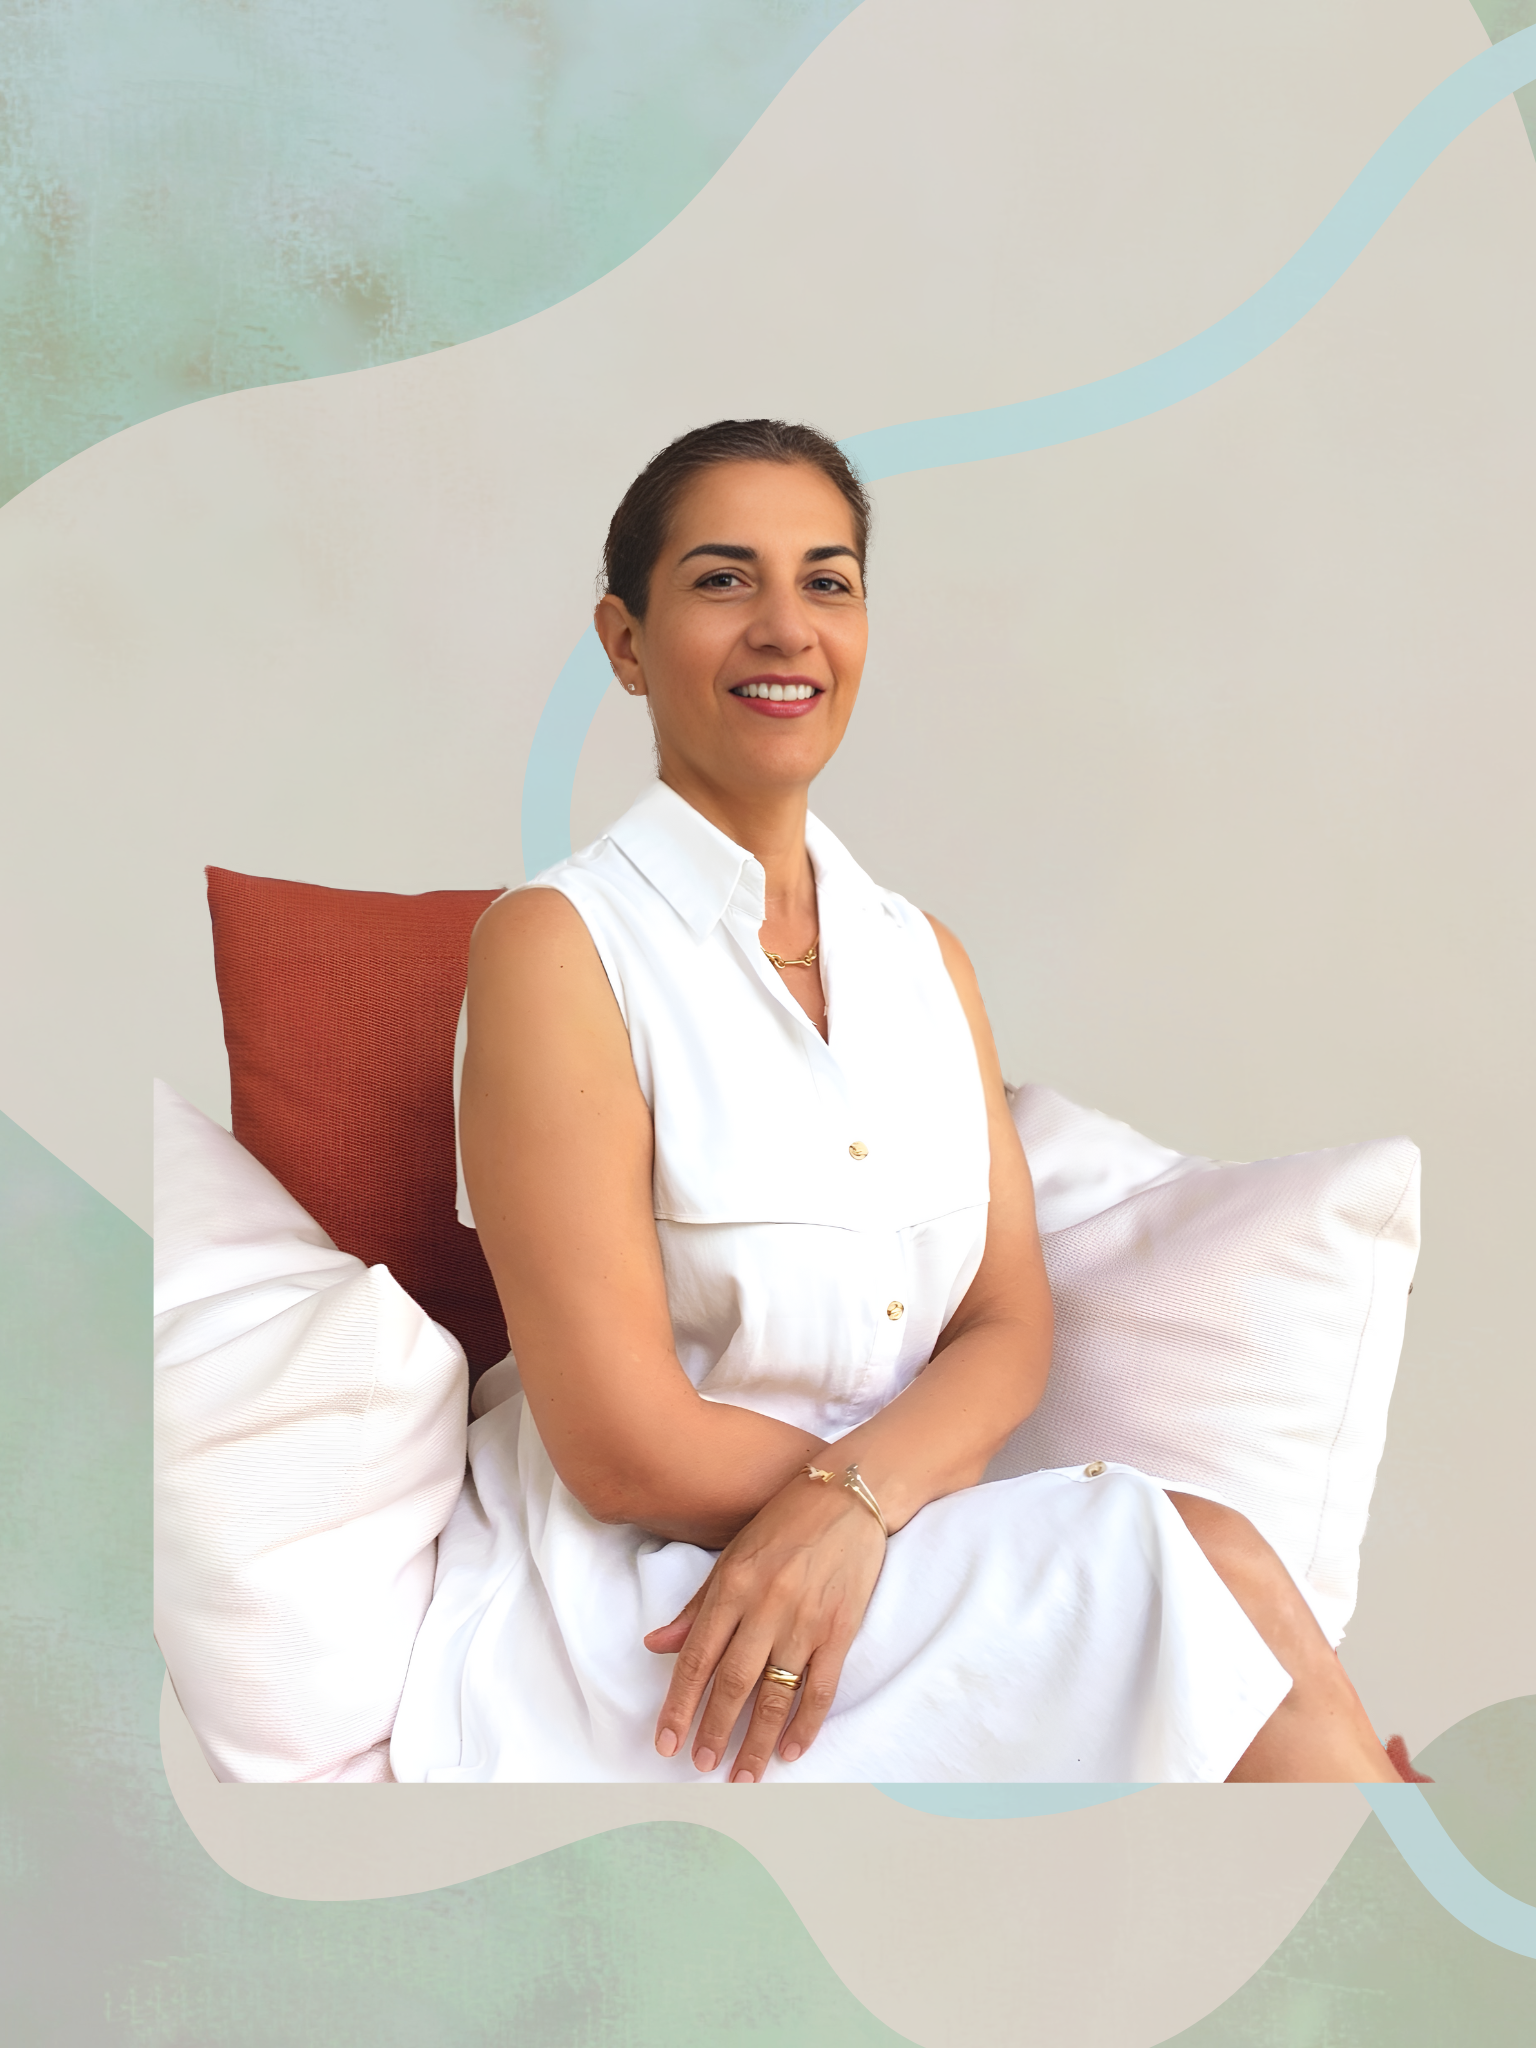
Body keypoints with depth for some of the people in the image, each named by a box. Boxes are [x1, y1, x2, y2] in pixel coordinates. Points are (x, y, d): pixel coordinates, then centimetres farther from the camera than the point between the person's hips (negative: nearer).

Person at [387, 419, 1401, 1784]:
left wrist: (855, 1496, -15)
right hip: (640, 1612, -5)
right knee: (1215, 1566, -20)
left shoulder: (927, 957, 11)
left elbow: (1010, 1324, 4)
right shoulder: (557, 945, -10)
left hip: (873, 1571, 5)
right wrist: (930, 1484, -4)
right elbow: (629, 1451, -15)